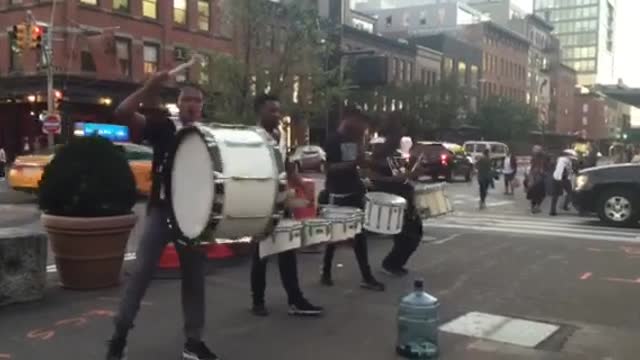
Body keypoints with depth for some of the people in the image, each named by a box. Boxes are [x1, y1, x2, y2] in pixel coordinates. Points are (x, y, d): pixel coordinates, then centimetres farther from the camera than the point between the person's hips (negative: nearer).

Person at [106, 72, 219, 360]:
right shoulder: (163, 126, 2)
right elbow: (123, 113, -11)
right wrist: (150, 87, -19)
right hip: (161, 209, -3)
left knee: (194, 276, 7)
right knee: (142, 270, -5)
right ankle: (120, 333, 10)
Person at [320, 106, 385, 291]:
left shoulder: (354, 139, 12)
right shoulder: (332, 141, -10)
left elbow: (361, 161, 12)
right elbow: (330, 168, -15)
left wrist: (361, 140, 2)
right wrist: (352, 163, -25)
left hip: (354, 191, 7)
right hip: (338, 194, -7)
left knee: (360, 234, 6)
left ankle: (366, 276, 10)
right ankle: (326, 273, 18)